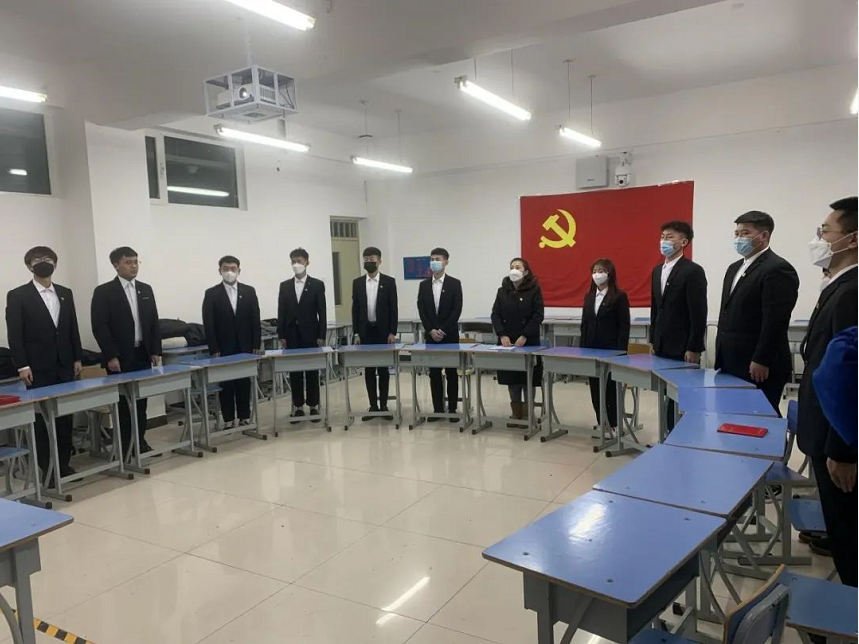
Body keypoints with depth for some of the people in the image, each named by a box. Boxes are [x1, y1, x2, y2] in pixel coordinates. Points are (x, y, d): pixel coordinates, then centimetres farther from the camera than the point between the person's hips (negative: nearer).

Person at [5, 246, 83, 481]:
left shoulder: (65, 293, 11)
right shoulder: (17, 296, -3)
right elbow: (14, 334, -6)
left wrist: (77, 358, 9)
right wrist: (22, 366, -12)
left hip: (64, 365, 4)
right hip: (38, 368, -4)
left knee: (65, 416, 6)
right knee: (42, 418, 1)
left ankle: (64, 463, 16)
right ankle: (46, 468, 9)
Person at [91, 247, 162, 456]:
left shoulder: (146, 289, 11)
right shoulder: (104, 291, -5)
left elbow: (154, 323, 12)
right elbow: (99, 327, -10)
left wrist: (155, 351, 5)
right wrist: (111, 356, -15)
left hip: (143, 355, 5)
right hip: (120, 357, -4)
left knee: (141, 400, 8)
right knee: (123, 402, 2)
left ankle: (140, 441, 18)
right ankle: (125, 446, 10)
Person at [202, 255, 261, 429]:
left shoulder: (249, 291, 5)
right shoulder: (211, 294, -1)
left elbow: (255, 320, 4)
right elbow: (208, 324, -4)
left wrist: (256, 345, -2)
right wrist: (213, 350, -10)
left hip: (245, 347, 2)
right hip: (223, 349, -2)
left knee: (244, 383, 7)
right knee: (226, 385, 3)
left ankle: (245, 417, 16)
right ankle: (228, 420, 11)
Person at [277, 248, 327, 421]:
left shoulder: (317, 285, 0)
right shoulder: (284, 286, 8)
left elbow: (322, 312, -3)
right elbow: (281, 312, 6)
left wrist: (321, 335, -8)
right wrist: (281, 335, 0)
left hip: (310, 334, -2)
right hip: (291, 335, 2)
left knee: (312, 371, 3)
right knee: (295, 372, 5)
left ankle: (313, 406, 11)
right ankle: (298, 406, 13)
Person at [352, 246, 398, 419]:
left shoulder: (389, 281, -1)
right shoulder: (357, 282, 6)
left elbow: (393, 309, -3)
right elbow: (355, 309, 6)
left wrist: (392, 332, -9)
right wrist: (356, 333, 0)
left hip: (383, 331, -2)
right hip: (365, 331, 2)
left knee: (383, 369, 3)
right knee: (369, 370, 5)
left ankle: (383, 405, 10)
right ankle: (373, 405, 12)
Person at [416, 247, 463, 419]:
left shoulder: (455, 283, -2)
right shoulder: (424, 284, 7)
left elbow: (457, 310, -8)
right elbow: (421, 310, 3)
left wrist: (443, 330, -15)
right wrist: (431, 330, -9)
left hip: (450, 335, -3)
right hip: (431, 335, 3)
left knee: (451, 372, 4)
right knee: (434, 373, 5)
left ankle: (452, 408, 11)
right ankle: (438, 409, 11)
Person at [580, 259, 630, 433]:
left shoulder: (619, 297, -6)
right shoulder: (589, 296, 11)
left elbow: (624, 326, -9)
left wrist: (621, 351, -14)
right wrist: (583, 347, 8)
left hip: (611, 349, -5)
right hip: (591, 349, 6)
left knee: (611, 387, 3)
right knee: (595, 388, 8)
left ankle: (613, 424, 14)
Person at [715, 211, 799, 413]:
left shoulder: (778, 269, -12)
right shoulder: (735, 268, 17)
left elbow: (776, 321, -18)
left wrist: (761, 361, -20)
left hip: (759, 367, -8)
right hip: (732, 363, 8)